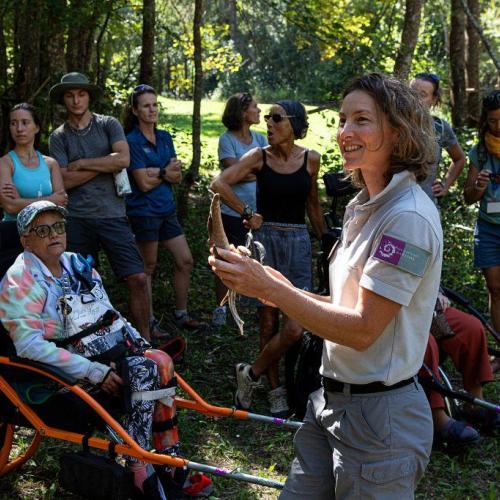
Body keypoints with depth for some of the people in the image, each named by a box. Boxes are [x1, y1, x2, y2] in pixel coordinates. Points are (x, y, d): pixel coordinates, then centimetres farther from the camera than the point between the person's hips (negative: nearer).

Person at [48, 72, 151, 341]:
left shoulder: (108, 124, 5)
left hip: (112, 214, -1)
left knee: (137, 278, -7)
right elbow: (65, 180, -5)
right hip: (77, 219, 1)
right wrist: (105, 165, -6)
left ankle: (144, 340, 4)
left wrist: (81, 163, -6)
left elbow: (123, 159, -12)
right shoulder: (58, 137, 7)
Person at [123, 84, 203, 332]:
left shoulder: (165, 137, 9)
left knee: (185, 260, 7)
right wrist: (167, 172, -3)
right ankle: (149, 321, 15)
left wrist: (156, 172, -15)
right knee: (148, 266, 3)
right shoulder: (132, 141, -11)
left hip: (167, 209, 7)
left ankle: (181, 314, 21)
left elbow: (177, 176, 2)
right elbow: (144, 183, -16)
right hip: (144, 211, -7)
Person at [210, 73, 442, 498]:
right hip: (333, 400, 8)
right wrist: (287, 293, 0)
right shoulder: (365, 206, 10)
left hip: (379, 414, -8)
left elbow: (362, 329, -22)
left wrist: (269, 288, -21)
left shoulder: (409, 217, -19)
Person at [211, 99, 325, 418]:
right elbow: (219, 183, -12)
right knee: (269, 322, 4)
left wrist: (325, 239, 21)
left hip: (297, 242, 1)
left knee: (294, 327, -10)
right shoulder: (259, 157, -2)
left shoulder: (310, 159, 4)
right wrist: (247, 213, -11)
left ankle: (251, 374, 12)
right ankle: (276, 391, 20)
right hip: (265, 239, -1)